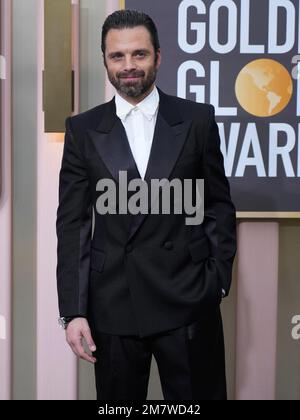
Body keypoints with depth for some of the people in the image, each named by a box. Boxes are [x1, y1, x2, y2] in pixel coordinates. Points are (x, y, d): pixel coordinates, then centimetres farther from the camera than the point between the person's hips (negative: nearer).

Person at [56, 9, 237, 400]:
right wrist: (72, 310, -4)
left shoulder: (197, 119, 2)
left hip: (188, 301, 0)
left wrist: (218, 279, 0)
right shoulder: (83, 130, 4)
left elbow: (219, 206, 7)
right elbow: (72, 223, 2)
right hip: (112, 306, 1)